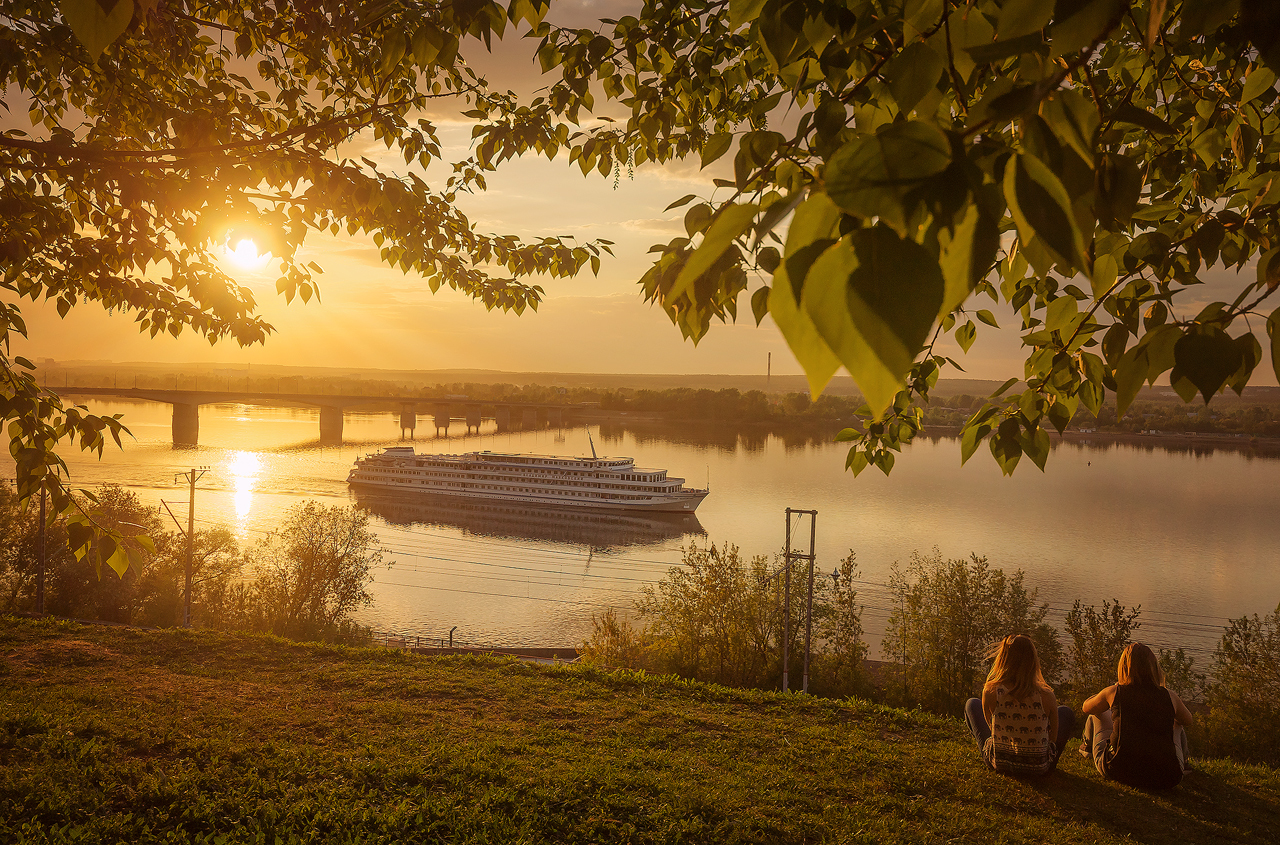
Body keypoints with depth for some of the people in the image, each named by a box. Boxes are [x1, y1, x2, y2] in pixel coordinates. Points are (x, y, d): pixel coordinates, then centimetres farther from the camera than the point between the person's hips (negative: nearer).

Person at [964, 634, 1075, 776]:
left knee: (972, 704, 24)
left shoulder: (990, 691, -21)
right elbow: (1053, 738, -6)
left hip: (998, 763, 0)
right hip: (1039, 767, 0)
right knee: (1066, 712, 25)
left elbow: (992, 727, -3)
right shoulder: (1046, 696, -21)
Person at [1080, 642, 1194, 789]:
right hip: (1165, 779, 1)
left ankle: (1087, 748, 57)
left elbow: (1086, 708, 17)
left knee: (1097, 714, 28)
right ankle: (1183, 762, 55)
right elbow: (1188, 720, 21)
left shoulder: (1113, 692, -4)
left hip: (1117, 772, -1)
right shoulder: (1170, 697, -2)